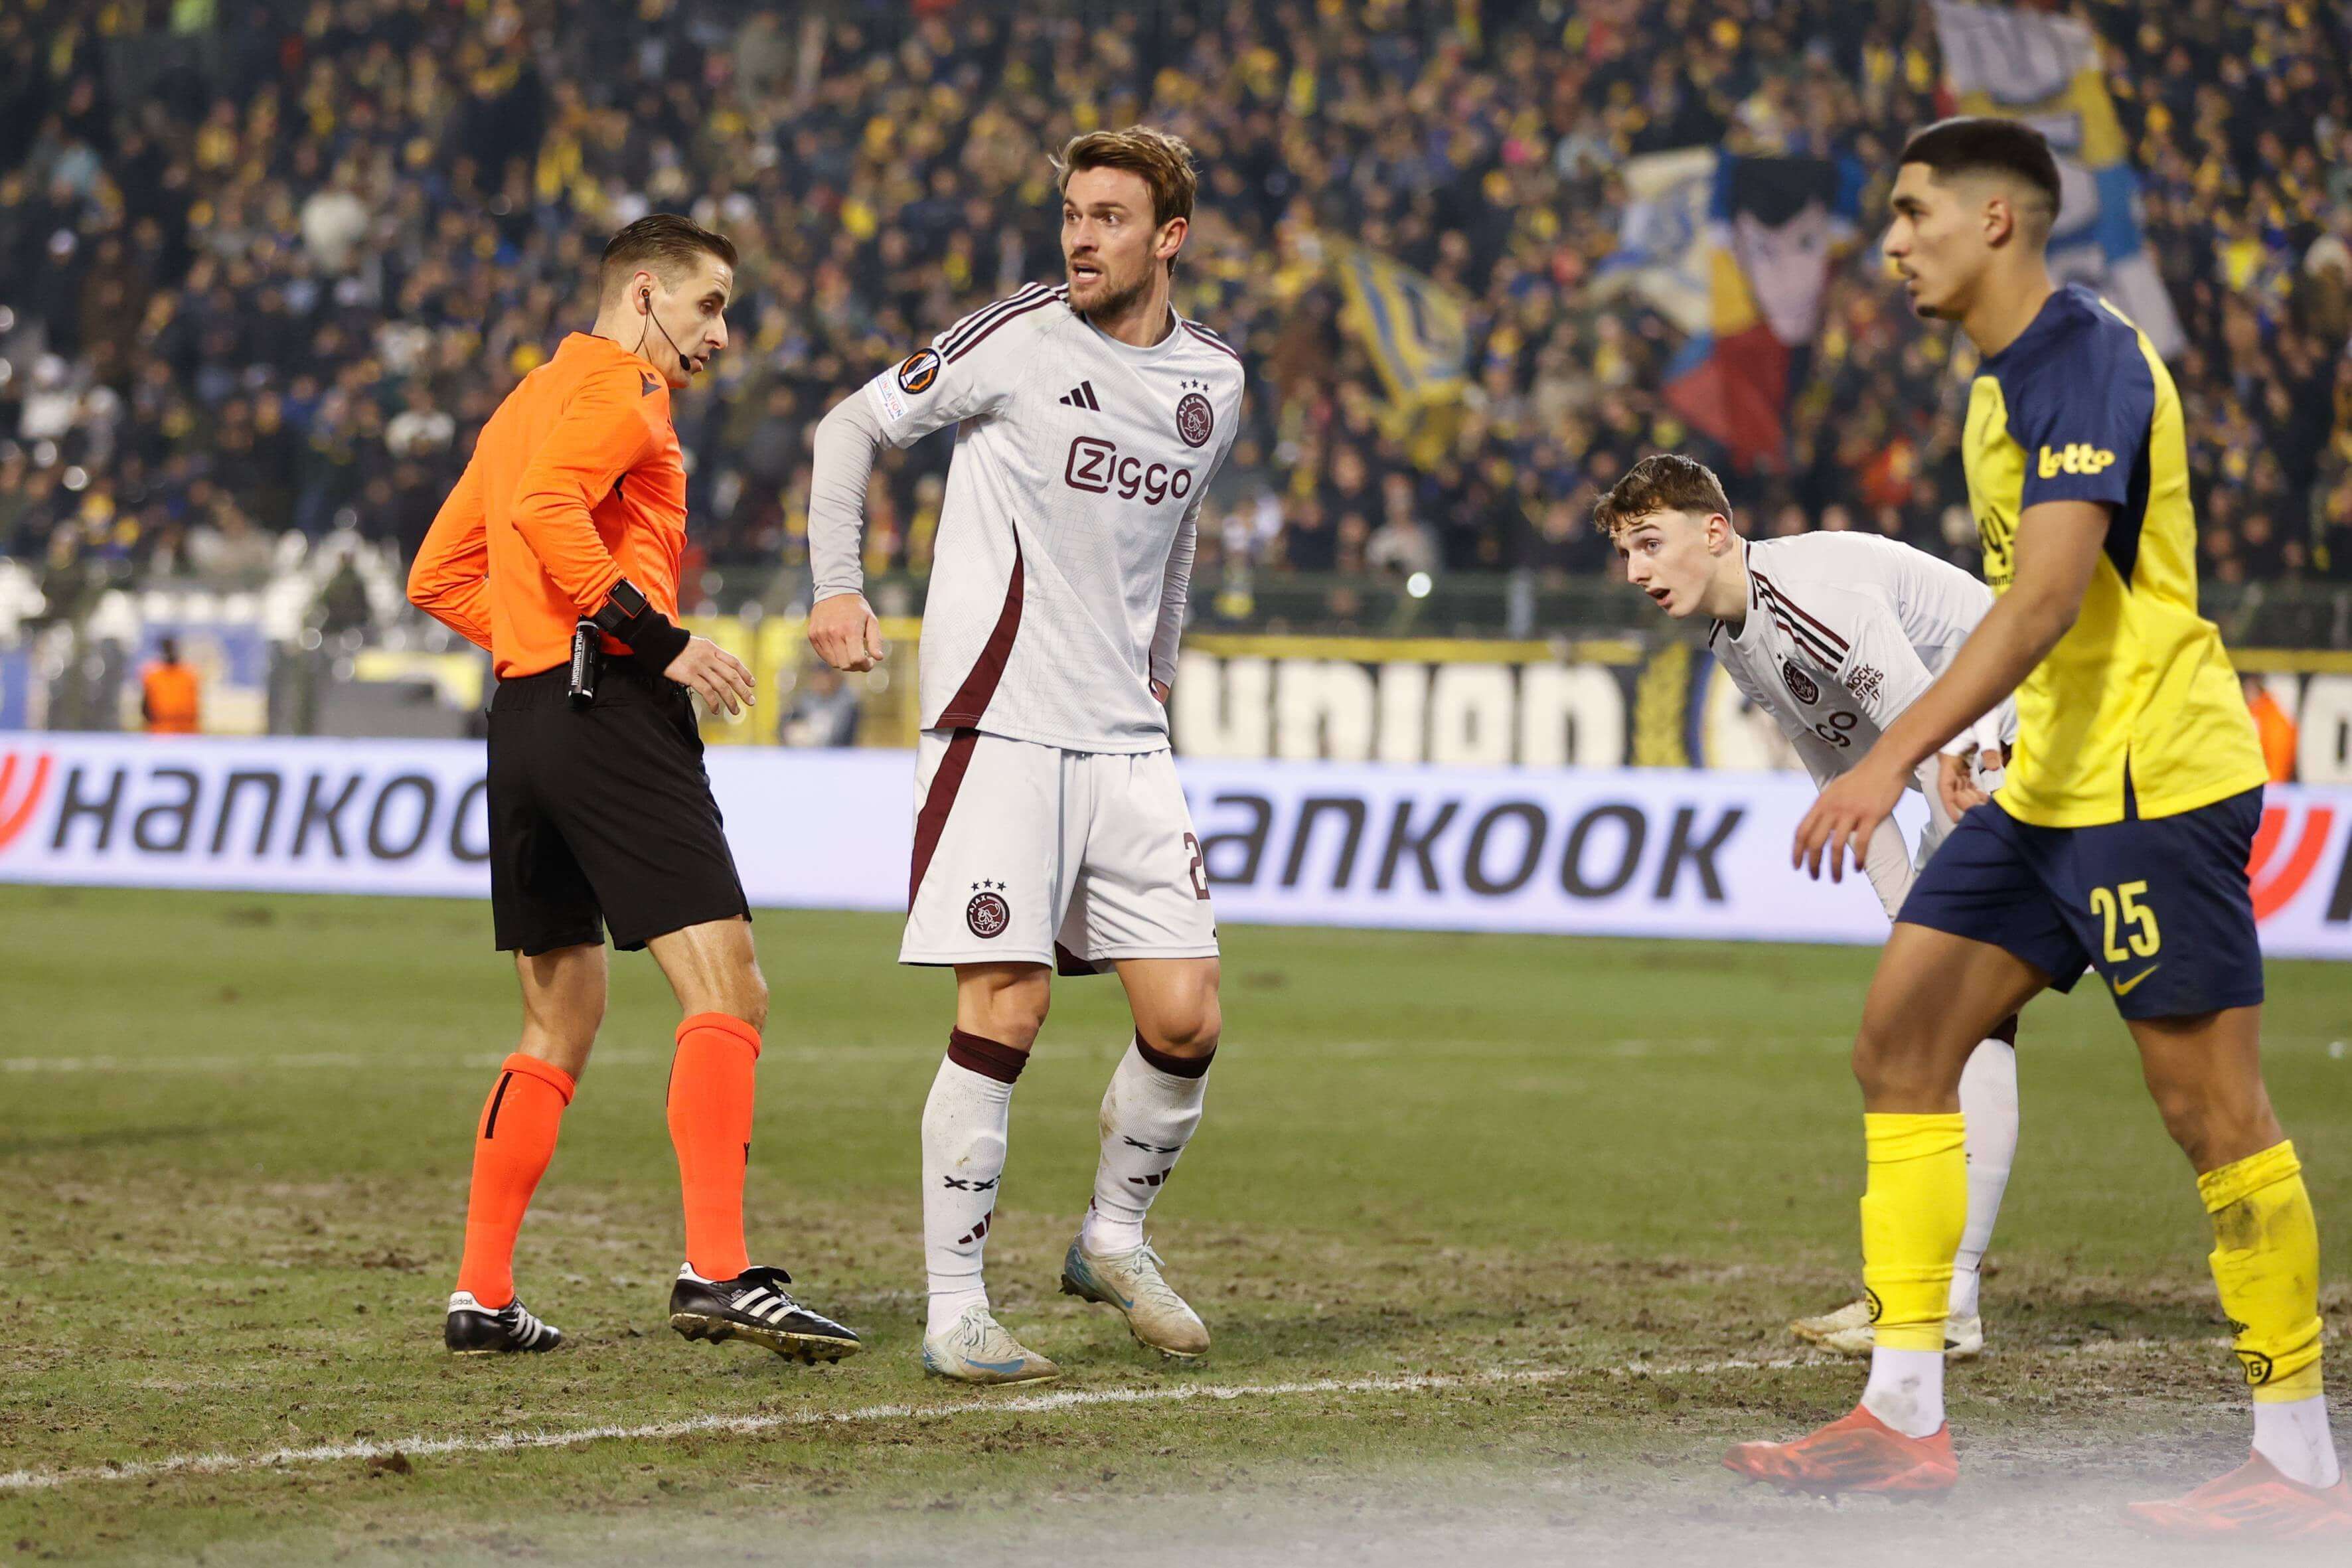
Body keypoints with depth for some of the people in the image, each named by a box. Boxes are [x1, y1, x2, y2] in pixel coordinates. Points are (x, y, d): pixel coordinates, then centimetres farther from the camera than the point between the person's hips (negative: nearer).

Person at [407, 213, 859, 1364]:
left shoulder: (531, 397, 25)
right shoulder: (622, 385, -2)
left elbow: (437, 577, 26)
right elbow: (544, 508, -21)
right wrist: (658, 637, -21)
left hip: (521, 717, 10)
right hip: (609, 710, -9)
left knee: (560, 1023, 16)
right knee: (726, 992, -13)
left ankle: (482, 1296, 13)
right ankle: (716, 1273, -25)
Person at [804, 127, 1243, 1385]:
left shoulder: (1213, 381, 11)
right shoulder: (1016, 339, -4)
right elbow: (853, 426, 5)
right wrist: (837, 587, -5)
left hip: (1126, 741, 5)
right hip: (998, 726, -5)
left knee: (1185, 1021, 0)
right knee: (1004, 1013, -11)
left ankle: (1113, 1242, 24)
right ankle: (954, 1308, -2)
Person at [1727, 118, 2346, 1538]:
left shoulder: (2086, 365, -17)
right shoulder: (2007, 381, 14)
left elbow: (2047, 597, -28)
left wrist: (1896, 756, -35)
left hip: (2152, 781, -10)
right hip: (2052, 788, 10)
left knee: (2214, 1106, -6)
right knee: (1901, 1040, 5)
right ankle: (1905, 1415, 7)